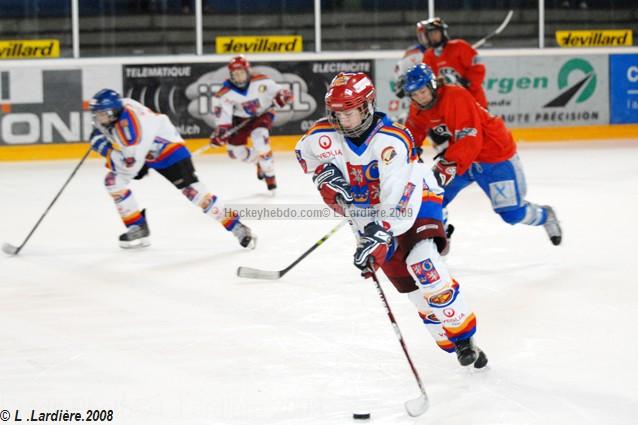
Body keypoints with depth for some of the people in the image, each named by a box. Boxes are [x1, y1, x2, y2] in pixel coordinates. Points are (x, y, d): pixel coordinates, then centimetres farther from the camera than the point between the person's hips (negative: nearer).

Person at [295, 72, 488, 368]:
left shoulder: (392, 141, -32)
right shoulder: (327, 133, -14)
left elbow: (397, 198, -38)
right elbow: (305, 151, 11)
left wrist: (377, 239, -45)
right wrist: (325, 175, -7)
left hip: (414, 200, -5)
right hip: (369, 213, 5)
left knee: (422, 264, -27)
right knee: (404, 279, -4)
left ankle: (464, 337, -17)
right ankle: (451, 345, 4)